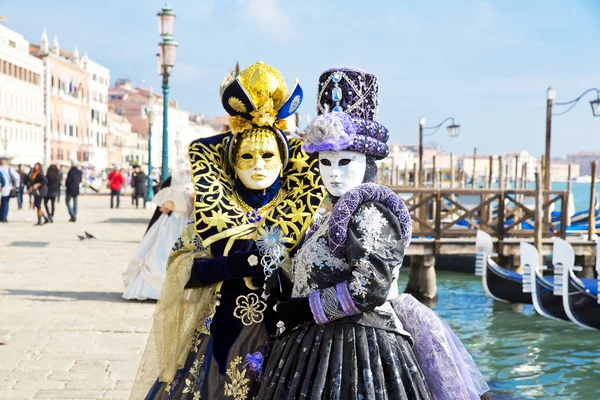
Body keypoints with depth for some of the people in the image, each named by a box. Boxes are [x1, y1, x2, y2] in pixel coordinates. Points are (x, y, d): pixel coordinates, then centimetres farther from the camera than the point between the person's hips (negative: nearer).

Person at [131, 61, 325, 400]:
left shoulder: (299, 215, -1)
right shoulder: (216, 211, -2)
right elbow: (187, 273, -12)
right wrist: (243, 263, -23)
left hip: (271, 340, 0)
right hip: (217, 336, 0)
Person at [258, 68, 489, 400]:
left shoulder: (370, 213, -13)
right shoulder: (335, 217, 15)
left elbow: (368, 290, -22)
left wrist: (303, 309, -15)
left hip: (357, 352, -9)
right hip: (322, 347, 9)